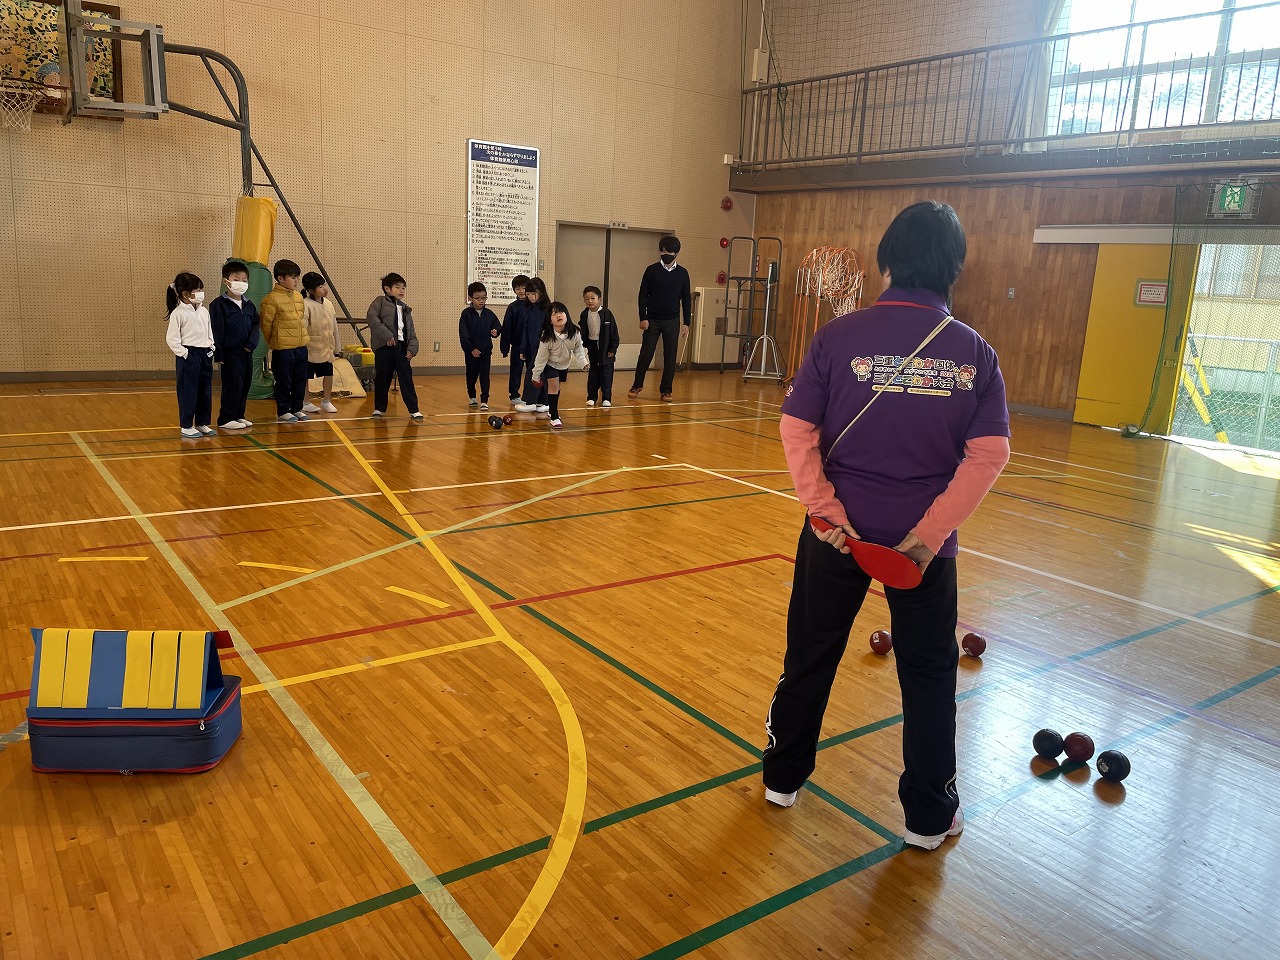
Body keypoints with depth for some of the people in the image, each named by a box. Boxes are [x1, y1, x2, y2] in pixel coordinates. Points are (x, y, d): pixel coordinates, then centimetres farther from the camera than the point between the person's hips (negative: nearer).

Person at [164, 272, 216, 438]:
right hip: (188, 355, -7)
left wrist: (211, 349, 7)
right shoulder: (178, 313, -10)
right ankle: (186, 426, 7)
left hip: (205, 354, 7)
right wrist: (184, 353, -14)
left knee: (205, 390, 10)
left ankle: (202, 423, 21)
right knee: (188, 391, -1)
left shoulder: (204, 311, 10)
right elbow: (171, 338, -11)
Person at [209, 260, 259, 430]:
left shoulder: (249, 304, 11)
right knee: (232, 385, -5)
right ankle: (226, 419, 4)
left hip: (246, 352, 7)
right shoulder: (219, 304, -8)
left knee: (245, 385, 11)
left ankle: (238, 415, 22)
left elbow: (255, 325, 11)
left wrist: (251, 344, -6)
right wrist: (218, 354, -13)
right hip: (230, 352, -6)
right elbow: (216, 331, -10)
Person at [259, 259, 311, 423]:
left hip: (301, 346, 7)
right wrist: (274, 342, 2)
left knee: (300, 379, 13)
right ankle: (283, 411, 12)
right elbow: (266, 324, -8)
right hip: (283, 348, -7)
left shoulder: (298, 296, 10)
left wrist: (302, 337, 17)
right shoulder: (272, 299, -12)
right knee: (284, 381, 2)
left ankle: (297, 409, 25)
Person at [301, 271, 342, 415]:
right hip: (311, 348, -6)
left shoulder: (328, 303, 6)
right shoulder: (305, 305, -16)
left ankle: (326, 401, 28)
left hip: (327, 348, 6)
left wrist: (336, 346, 15)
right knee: (306, 376, 5)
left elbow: (334, 326, 13)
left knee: (328, 374, 12)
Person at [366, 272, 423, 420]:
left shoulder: (405, 308, 20)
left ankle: (414, 410, 2)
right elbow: (371, 317, -13)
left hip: (401, 347, 4)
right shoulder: (380, 302, 4)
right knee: (382, 379, 4)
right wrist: (386, 335, -19)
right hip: (384, 347, -4)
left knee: (406, 378, 0)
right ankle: (379, 408, 18)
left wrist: (412, 347, 0)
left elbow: (411, 330, 17)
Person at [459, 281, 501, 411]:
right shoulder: (466, 314, -6)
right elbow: (463, 334, -9)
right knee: (471, 375, 13)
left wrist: (495, 332, -16)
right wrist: (471, 349, -13)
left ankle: (484, 400, -2)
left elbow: (498, 327, 8)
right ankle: (472, 397, 32)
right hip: (471, 351, -1)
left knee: (485, 375, -3)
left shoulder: (489, 314, 1)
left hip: (486, 350, 1)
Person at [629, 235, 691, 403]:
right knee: (646, 354, 1)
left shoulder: (682, 273, 4)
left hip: (672, 321, 1)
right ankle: (637, 386, 15)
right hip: (652, 320, -1)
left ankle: (666, 390, 11)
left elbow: (686, 299, 8)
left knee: (670, 357, 2)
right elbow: (643, 295, 1)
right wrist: (643, 318, -7)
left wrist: (686, 323, 3)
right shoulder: (652, 270, 0)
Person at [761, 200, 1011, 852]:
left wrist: (827, 511, -12)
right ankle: (930, 815, 29)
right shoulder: (973, 352, -4)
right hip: (922, 541, 1)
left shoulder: (839, 336, -8)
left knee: (811, 656, 17)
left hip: (837, 532, 0)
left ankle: (784, 776, 35)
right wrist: (930, 533, -11)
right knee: (928, 675, 16)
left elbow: (797, 430, -13)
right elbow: (989, 454, -9)